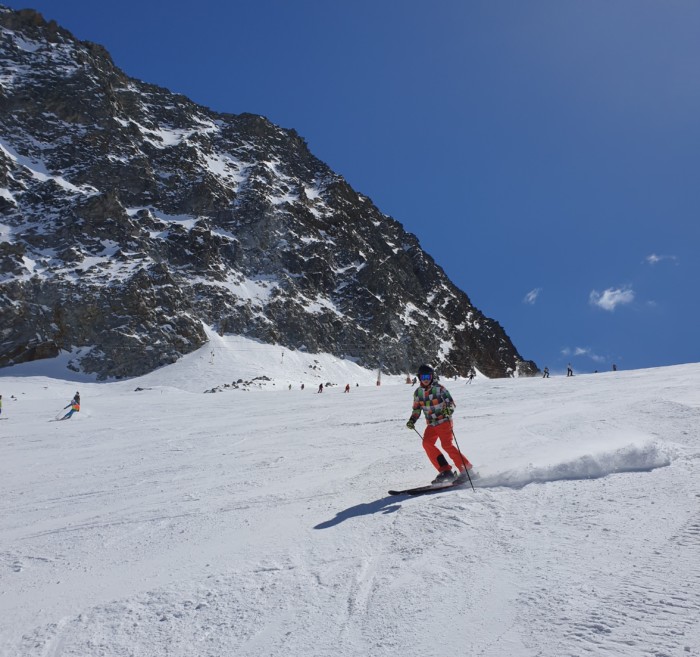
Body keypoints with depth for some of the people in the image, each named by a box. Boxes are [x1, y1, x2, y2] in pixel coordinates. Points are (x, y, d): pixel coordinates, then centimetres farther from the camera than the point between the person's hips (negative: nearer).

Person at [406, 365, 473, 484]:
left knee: (447, 444, -21)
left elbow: (451, 402, -11)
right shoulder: (418, 392, 5)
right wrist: (412, 420, -1)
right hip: (431, 424, 5)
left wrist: (449, 410, -33)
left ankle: (466, 469, -12)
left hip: (444, 421, -5)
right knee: (427, 443, -16)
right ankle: (445, 471, -12)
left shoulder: (439, 389, -9)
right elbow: (416, 409, 15)